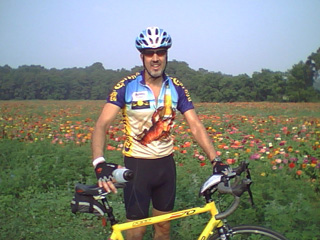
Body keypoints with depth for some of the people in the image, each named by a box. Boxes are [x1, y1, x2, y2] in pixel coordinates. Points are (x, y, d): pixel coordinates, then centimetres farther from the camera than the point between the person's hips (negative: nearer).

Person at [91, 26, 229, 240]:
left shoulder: (177, 88, -1)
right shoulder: (127, 86, -12)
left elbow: (196, 126, -4)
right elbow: (102, 124, -19)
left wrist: (215, 159, -17)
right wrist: (99, 163, -36)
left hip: (166, 164, 3)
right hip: (137, 165, -3)